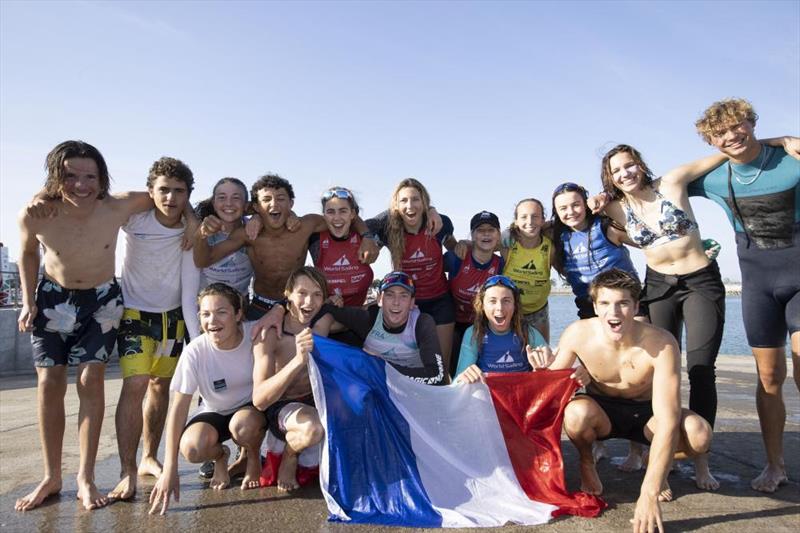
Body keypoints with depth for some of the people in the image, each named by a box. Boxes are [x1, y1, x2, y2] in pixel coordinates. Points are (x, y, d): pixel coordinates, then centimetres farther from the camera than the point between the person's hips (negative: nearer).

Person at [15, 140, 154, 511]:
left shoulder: (118, 208, -25)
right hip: (53, 299, 1)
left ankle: (86, 477, 4)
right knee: (49, 384, 2)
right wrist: (28, 301, -3)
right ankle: (51, 477, 15)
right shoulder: (35, 216, -23)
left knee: (90, 380, -5)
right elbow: (28, 253, 0)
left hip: (102, 300, -1)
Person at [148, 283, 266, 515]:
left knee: (242, 425, -35)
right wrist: (169, 469, -21)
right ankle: (221, 457, 9)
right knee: (192, 447, -29)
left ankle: (253, 459, 2)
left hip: (251, 408, -1)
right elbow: (179, 406, -19)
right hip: (215, 412, 1)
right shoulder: (195, 351, -22)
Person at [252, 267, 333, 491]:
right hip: (281, 407, -5)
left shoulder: (324, 323, -9)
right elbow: (259, 400, -30)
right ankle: (289, 456, -1)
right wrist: (298, 360, -47)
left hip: (317, 401, 5)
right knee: (313, 428, -35)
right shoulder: (271, 334, -22)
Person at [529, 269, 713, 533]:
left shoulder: (661, 344, -30)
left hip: (646, 413, 0)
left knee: (698, 435, -30)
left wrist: (649, 493, -42)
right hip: (601, 411, 0)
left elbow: (668, 421, -34)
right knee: (576, 412, -36)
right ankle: (587, 463, 1)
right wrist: (544, 368, -36)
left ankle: (656, 464, 6)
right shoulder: (578, 334, -24)